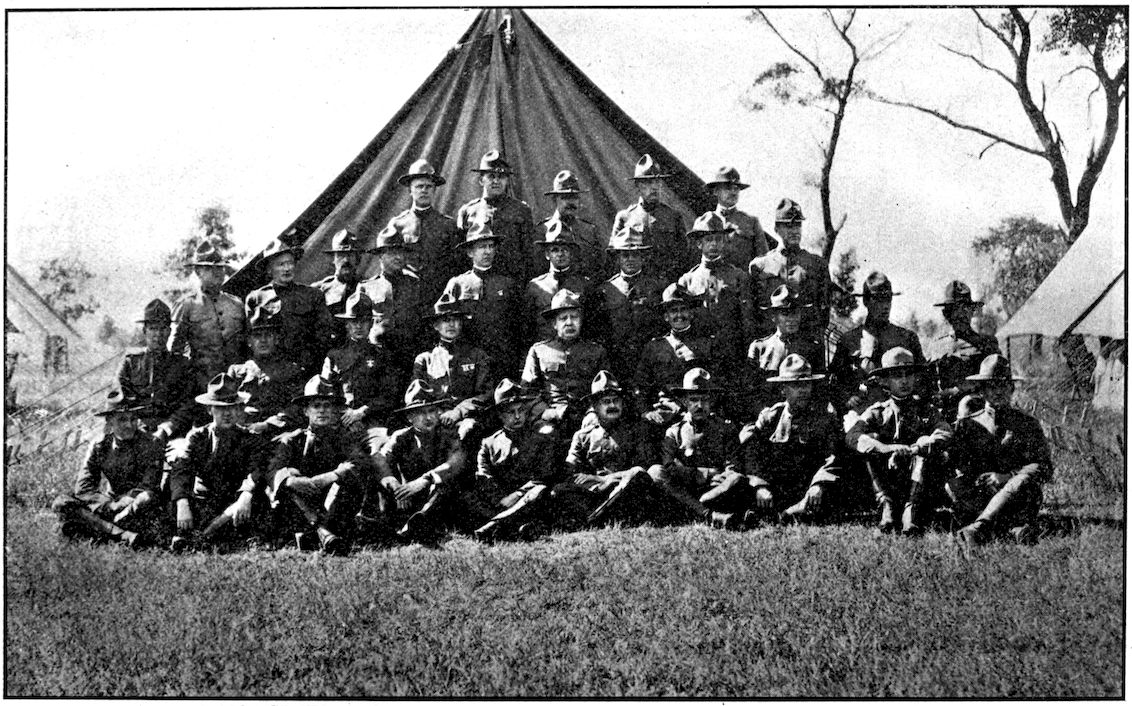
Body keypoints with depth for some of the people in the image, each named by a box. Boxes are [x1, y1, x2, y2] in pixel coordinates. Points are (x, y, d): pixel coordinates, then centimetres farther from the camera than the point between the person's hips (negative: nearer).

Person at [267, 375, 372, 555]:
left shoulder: (347, 438, 11)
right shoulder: (292, 440, 14)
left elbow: (364, 464, -10)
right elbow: (273, 469, -4)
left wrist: (329, 477, -28)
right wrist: (291, 480, -29)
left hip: (336, 507, -1)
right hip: (302, 507, 1)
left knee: (347, 479, -26)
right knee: (288, 481, -25)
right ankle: (325, 534, -42)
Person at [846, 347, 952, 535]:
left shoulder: (925, 409, 7)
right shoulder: (878, 412, 7)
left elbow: (944, 434, -15)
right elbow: (852, 436, -13)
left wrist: (911, 450, -33)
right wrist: (888, 449, -32)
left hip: (925, 485, -1)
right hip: (889, 482, 1)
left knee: (925, 447, -26)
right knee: (872, 439, -17)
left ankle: (912, 512, -35)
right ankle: (887, 504, -26)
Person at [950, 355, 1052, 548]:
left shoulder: (1027, 424, 12)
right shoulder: (967, 424, 14)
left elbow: (1044, 468, 2)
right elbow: (961, 468, 8)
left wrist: (1006, 477, -13)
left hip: (1020, 501, -1)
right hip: (979, 495, 1)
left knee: (1025, 480, -34)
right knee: (953, 485, -29)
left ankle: (979, 528, -50)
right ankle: (1014, 529, -43)